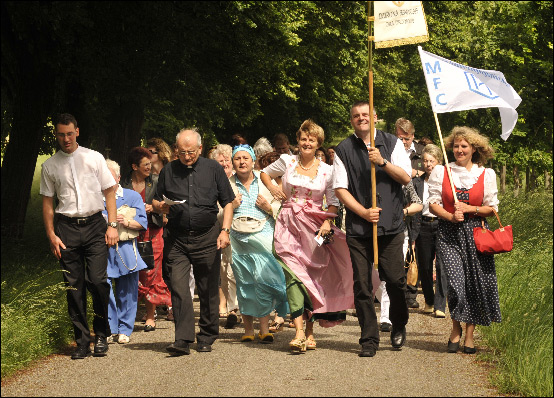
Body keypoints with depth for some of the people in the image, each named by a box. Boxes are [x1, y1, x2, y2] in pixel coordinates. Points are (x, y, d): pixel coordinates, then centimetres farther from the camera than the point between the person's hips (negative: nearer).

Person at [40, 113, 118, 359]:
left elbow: (109, 192, 7)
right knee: (74, 286, 1)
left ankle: (101, 336, 5)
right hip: (66, 227, 1)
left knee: (97, 281, -11)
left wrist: (112, 225, -2)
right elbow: (47, 202, 10)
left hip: (94, 224, -1)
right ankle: (82, 341, 9)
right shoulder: (50, 166, 7)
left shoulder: (94, 158, 5)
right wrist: (51, 235, 2)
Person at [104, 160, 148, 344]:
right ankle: (110, 329, 0)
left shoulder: (132, 197, 9)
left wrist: (126, 222, -15)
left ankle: (124, 330, 12)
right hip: (103, 251, 0)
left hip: (126, 251, 0)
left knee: (127, 292, 3)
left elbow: (142, 223, 3)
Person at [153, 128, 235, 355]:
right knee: (178, 287, -11)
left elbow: (228, 202, 7)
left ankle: (206, 338, 17)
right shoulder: (168, 171, 9)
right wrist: (160, 207, -7)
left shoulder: (213, 169, 6)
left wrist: (225, 230, -4)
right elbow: (156, 201, 17)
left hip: (207, 237, 0)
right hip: (177, 240, 1)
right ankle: (183, 339, -12)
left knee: (208, 290, 5)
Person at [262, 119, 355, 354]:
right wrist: (272, 188, 5)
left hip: (314, 227, 1)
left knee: (313, 277, 1)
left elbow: (333, 203, 7)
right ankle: (299, 332, -23)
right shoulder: (287, 162, 6)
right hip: (289, 226, -1)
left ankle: (310, 332, 13)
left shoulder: (327, 171, 6)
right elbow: (264, 173, 24)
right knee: (294, 274, -16)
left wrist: (327, 222, -10)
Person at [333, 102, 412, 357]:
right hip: (358, 227, 0)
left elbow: (406, 177, 2)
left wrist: (383, 162, -13)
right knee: (362, 284, -2)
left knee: (395, 279, -3)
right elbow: (340, 188, 2)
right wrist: (363, 212, -9)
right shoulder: (343, 150, 6)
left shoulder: (391, 143, 9)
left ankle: (399, 327, 23)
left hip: (391, 224, 0)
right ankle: (369, 339, 6)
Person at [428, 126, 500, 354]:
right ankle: (456, 328, 8)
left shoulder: (486, 175, 6)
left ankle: (469, 335, 12)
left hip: (476, 233, 1)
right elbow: (433, 204, 4)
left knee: (476, 283, -2)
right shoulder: (440, 172, 6)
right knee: (455, 281, -15)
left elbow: (491, 208, 8)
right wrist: (450, 216, -13)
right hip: (448, 233, -1)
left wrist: (469, 209, -8)